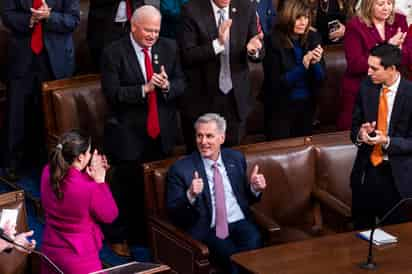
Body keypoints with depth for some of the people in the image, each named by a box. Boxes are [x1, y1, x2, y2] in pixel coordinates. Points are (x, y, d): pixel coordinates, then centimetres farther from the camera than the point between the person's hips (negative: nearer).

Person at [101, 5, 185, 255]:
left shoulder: (169, 48, 2)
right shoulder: (114, 53, -11)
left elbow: (181, 84, 3)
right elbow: (113, 93, -17)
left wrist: (167, 86, -19)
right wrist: (145, 89, -27)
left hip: (162, 132, 4)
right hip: (128, 133, -4)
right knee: (126, 188, 8)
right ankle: (118, 237, 27)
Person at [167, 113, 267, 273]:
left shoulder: (236, 158, 13)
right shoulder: (181, 168, 0)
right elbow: (173, 213, -3)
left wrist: (255, 188, 2)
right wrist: (190, 196, -21)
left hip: (241, 223, 3)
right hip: (209, 229, -3)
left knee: (253, 244, -29)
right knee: (234, 259, -31)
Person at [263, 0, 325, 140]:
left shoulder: (313, 38, -4)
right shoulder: (273, 41, -14)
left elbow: (320, 78, 0)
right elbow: (276, 83, -16)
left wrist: (315, 63, -21)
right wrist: (303, 65, -25)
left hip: (306, 105, 4)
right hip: (280, 107, -4)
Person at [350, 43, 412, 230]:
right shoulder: (366, 88, 0)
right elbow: (354, 128, 7)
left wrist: (387, 141, -25)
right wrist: (360, 134, -15)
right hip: (366, 172, 4)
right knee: (361, 232, 14)